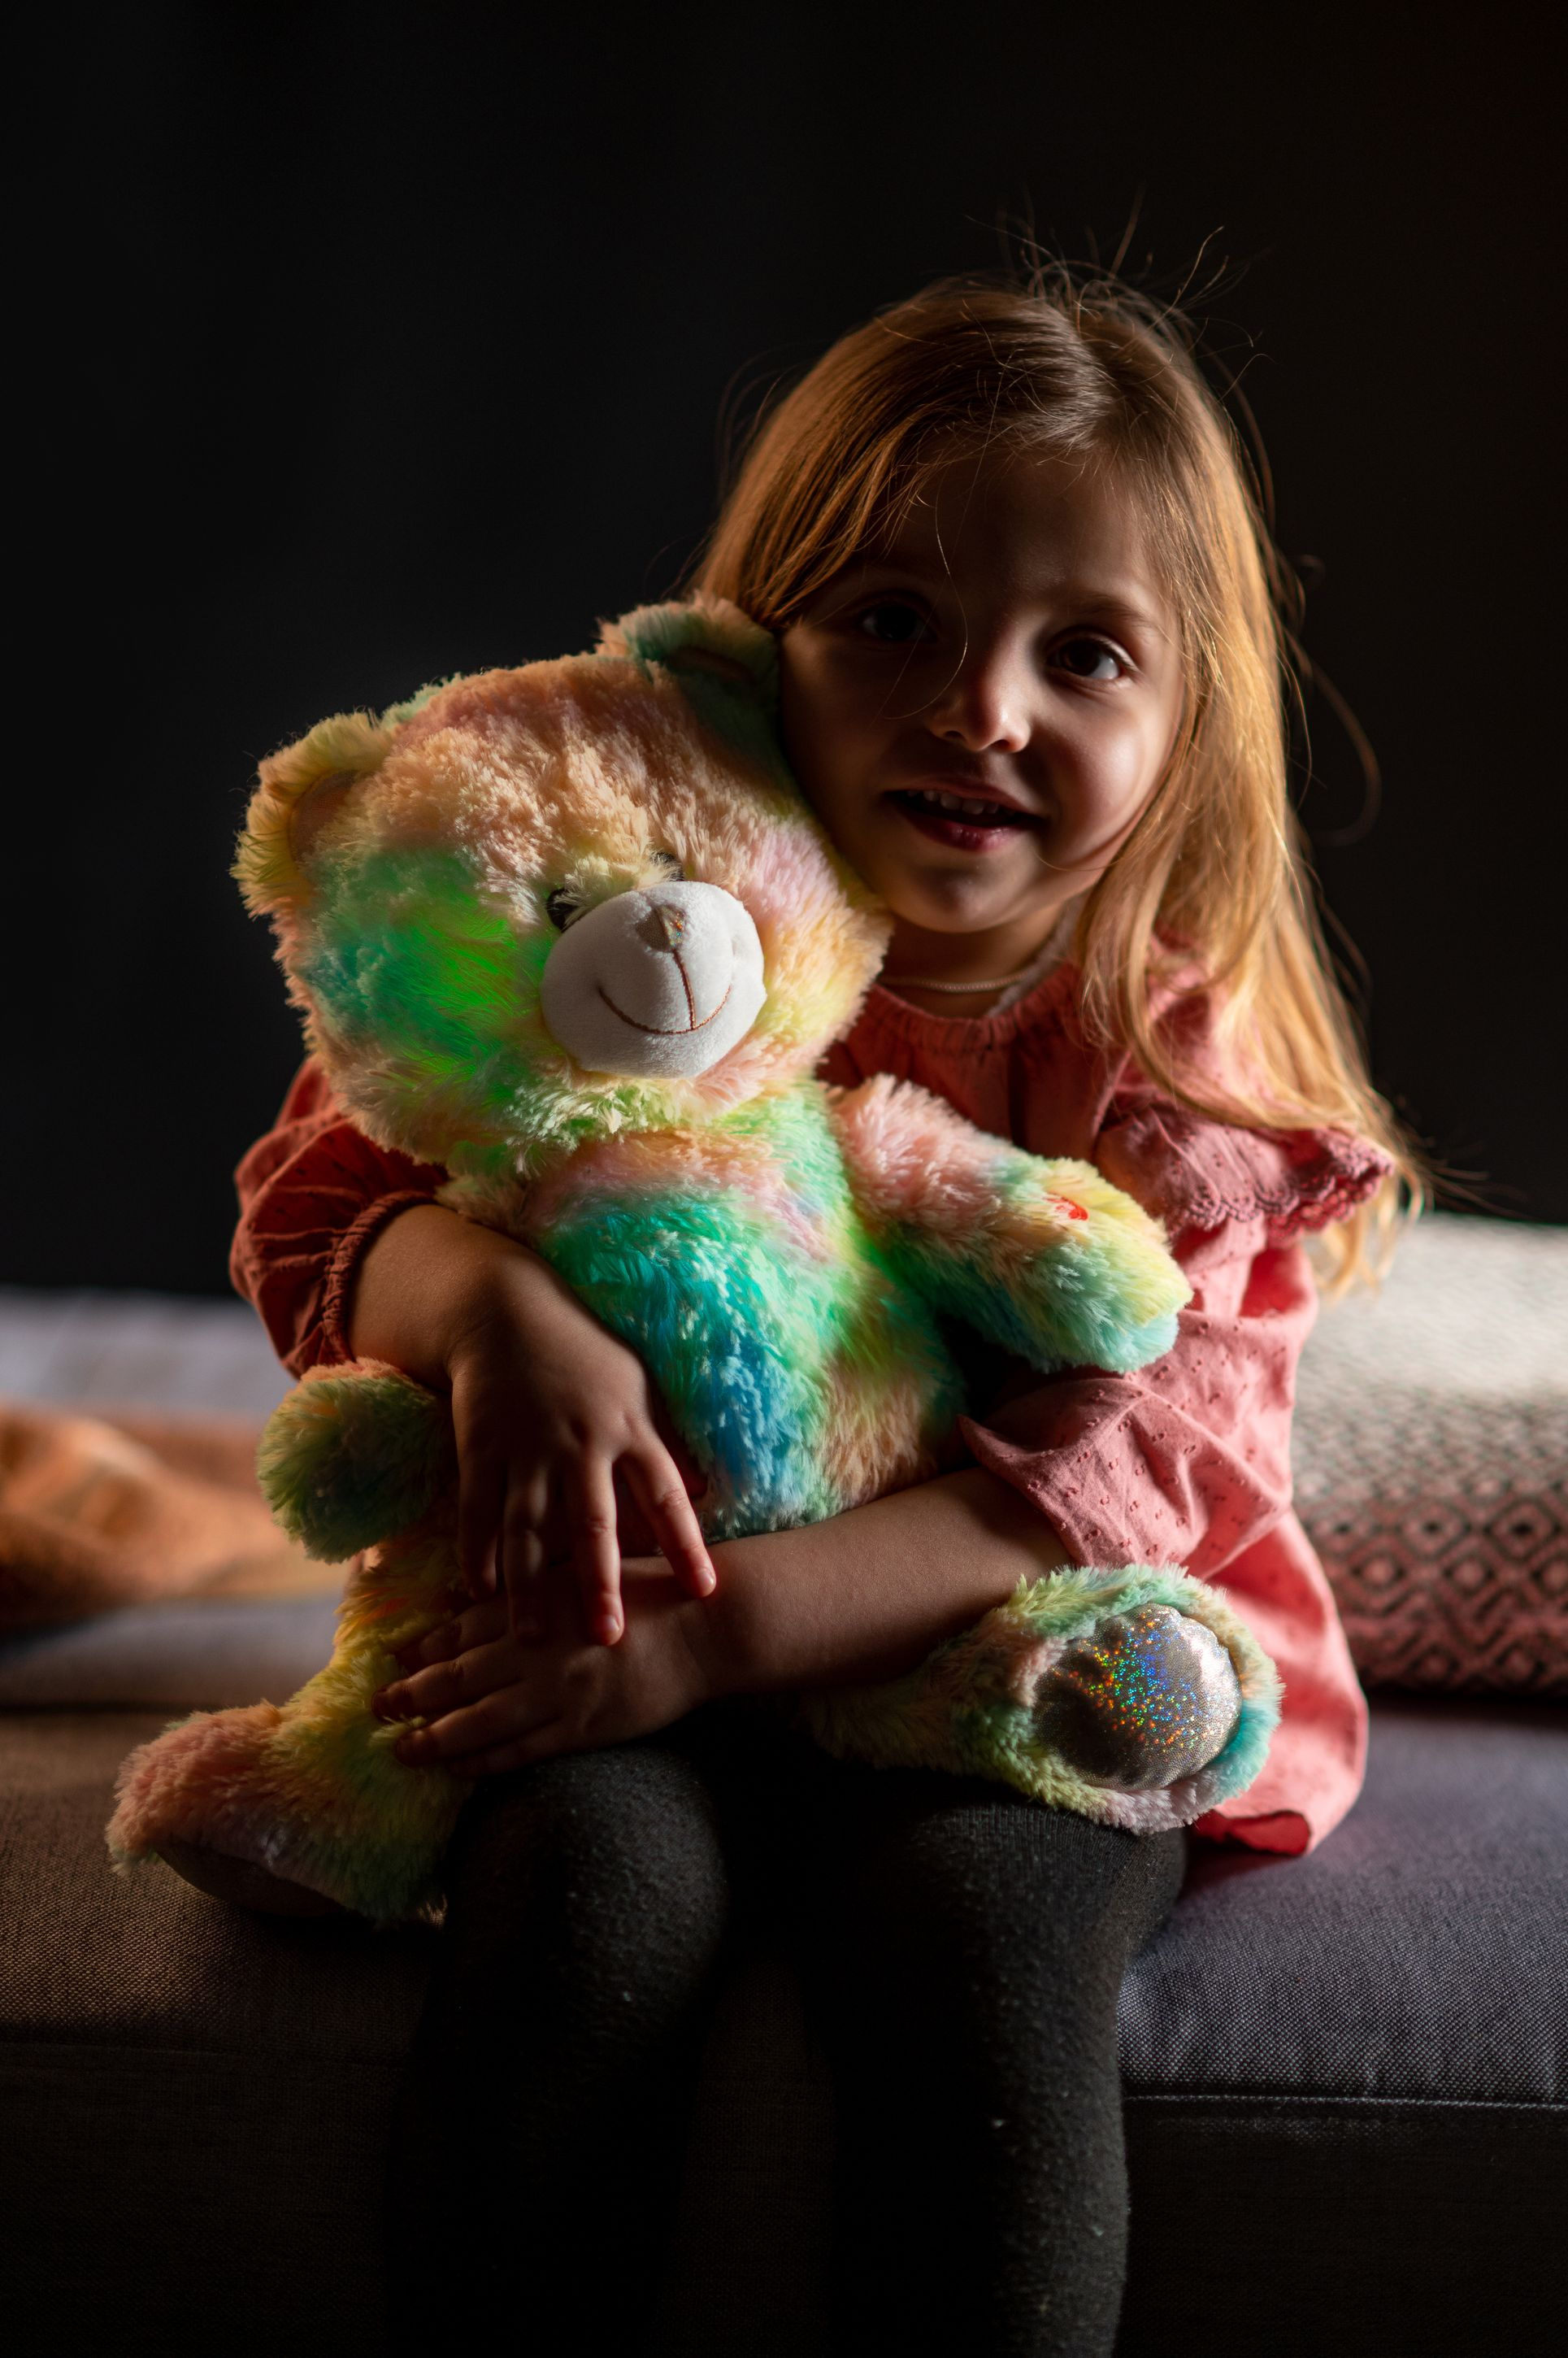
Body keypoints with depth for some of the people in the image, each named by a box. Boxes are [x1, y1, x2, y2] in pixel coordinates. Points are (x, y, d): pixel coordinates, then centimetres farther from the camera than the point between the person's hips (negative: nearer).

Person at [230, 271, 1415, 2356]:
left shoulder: (1181, 1066, -10)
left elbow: (1101, 1487, -17)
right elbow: (323, 1186, -4)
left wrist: (719, 1628, -29)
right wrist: (492, 1299, -29)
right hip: (638, 1660, 1)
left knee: (975, 1940, -30)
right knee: (589, 1888, -28)